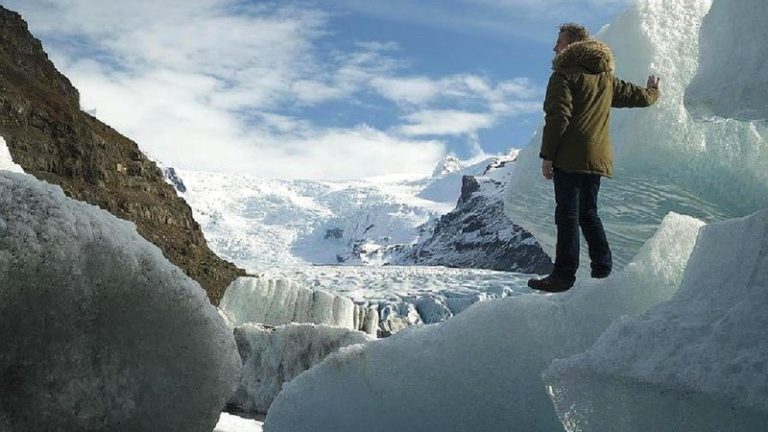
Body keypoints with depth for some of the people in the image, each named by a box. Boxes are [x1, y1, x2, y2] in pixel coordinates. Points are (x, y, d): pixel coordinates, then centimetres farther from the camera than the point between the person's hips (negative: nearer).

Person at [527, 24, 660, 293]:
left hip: (571, 157, -8)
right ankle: (603, 271, 14)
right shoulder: (606, 79, 19)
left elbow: (558, 117, -14)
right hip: (598, 158, 8)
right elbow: (641, 97, 29)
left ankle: (564, 276, -11)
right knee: (588, 213, 16)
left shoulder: (565, 74, -4)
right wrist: (653, 92, 53)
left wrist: (547, 155, -13)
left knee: (567, 214, -9)